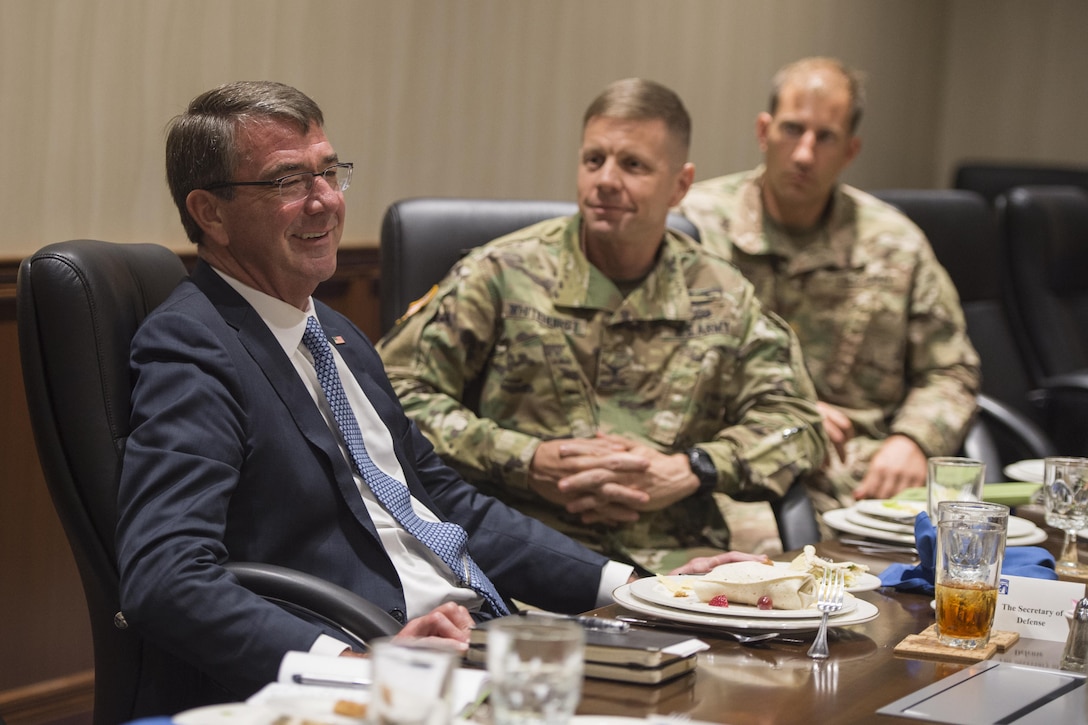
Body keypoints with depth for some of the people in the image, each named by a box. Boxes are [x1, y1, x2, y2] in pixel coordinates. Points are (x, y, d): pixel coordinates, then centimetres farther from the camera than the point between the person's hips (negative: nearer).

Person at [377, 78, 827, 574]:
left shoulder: (723, 298, 15)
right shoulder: (501, 274, 5)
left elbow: (794, 421, 18)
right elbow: (390, 393, 1)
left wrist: (688, 472, -2)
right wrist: (529, 462, -8)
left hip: (678, 559, 3)